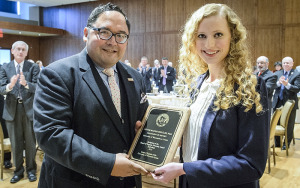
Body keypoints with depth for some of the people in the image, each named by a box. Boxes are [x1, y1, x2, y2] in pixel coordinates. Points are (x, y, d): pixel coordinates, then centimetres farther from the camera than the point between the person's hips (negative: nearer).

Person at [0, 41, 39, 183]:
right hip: (12, 109, 2)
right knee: (15, 143, 10)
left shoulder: (33, 67, 2)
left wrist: (26, 83, -27)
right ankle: (18, 170, 25)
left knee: (30, 142, 7)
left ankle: (31, 170, 23)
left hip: (29, 109, -1)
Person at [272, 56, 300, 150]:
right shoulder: (277, 74, 9)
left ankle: (287, 144, 20)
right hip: (278, 103, 4)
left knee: (289, 126, 6)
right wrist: (278, 82, -21)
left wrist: (287, 84, -26)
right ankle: (277, 143, 25)